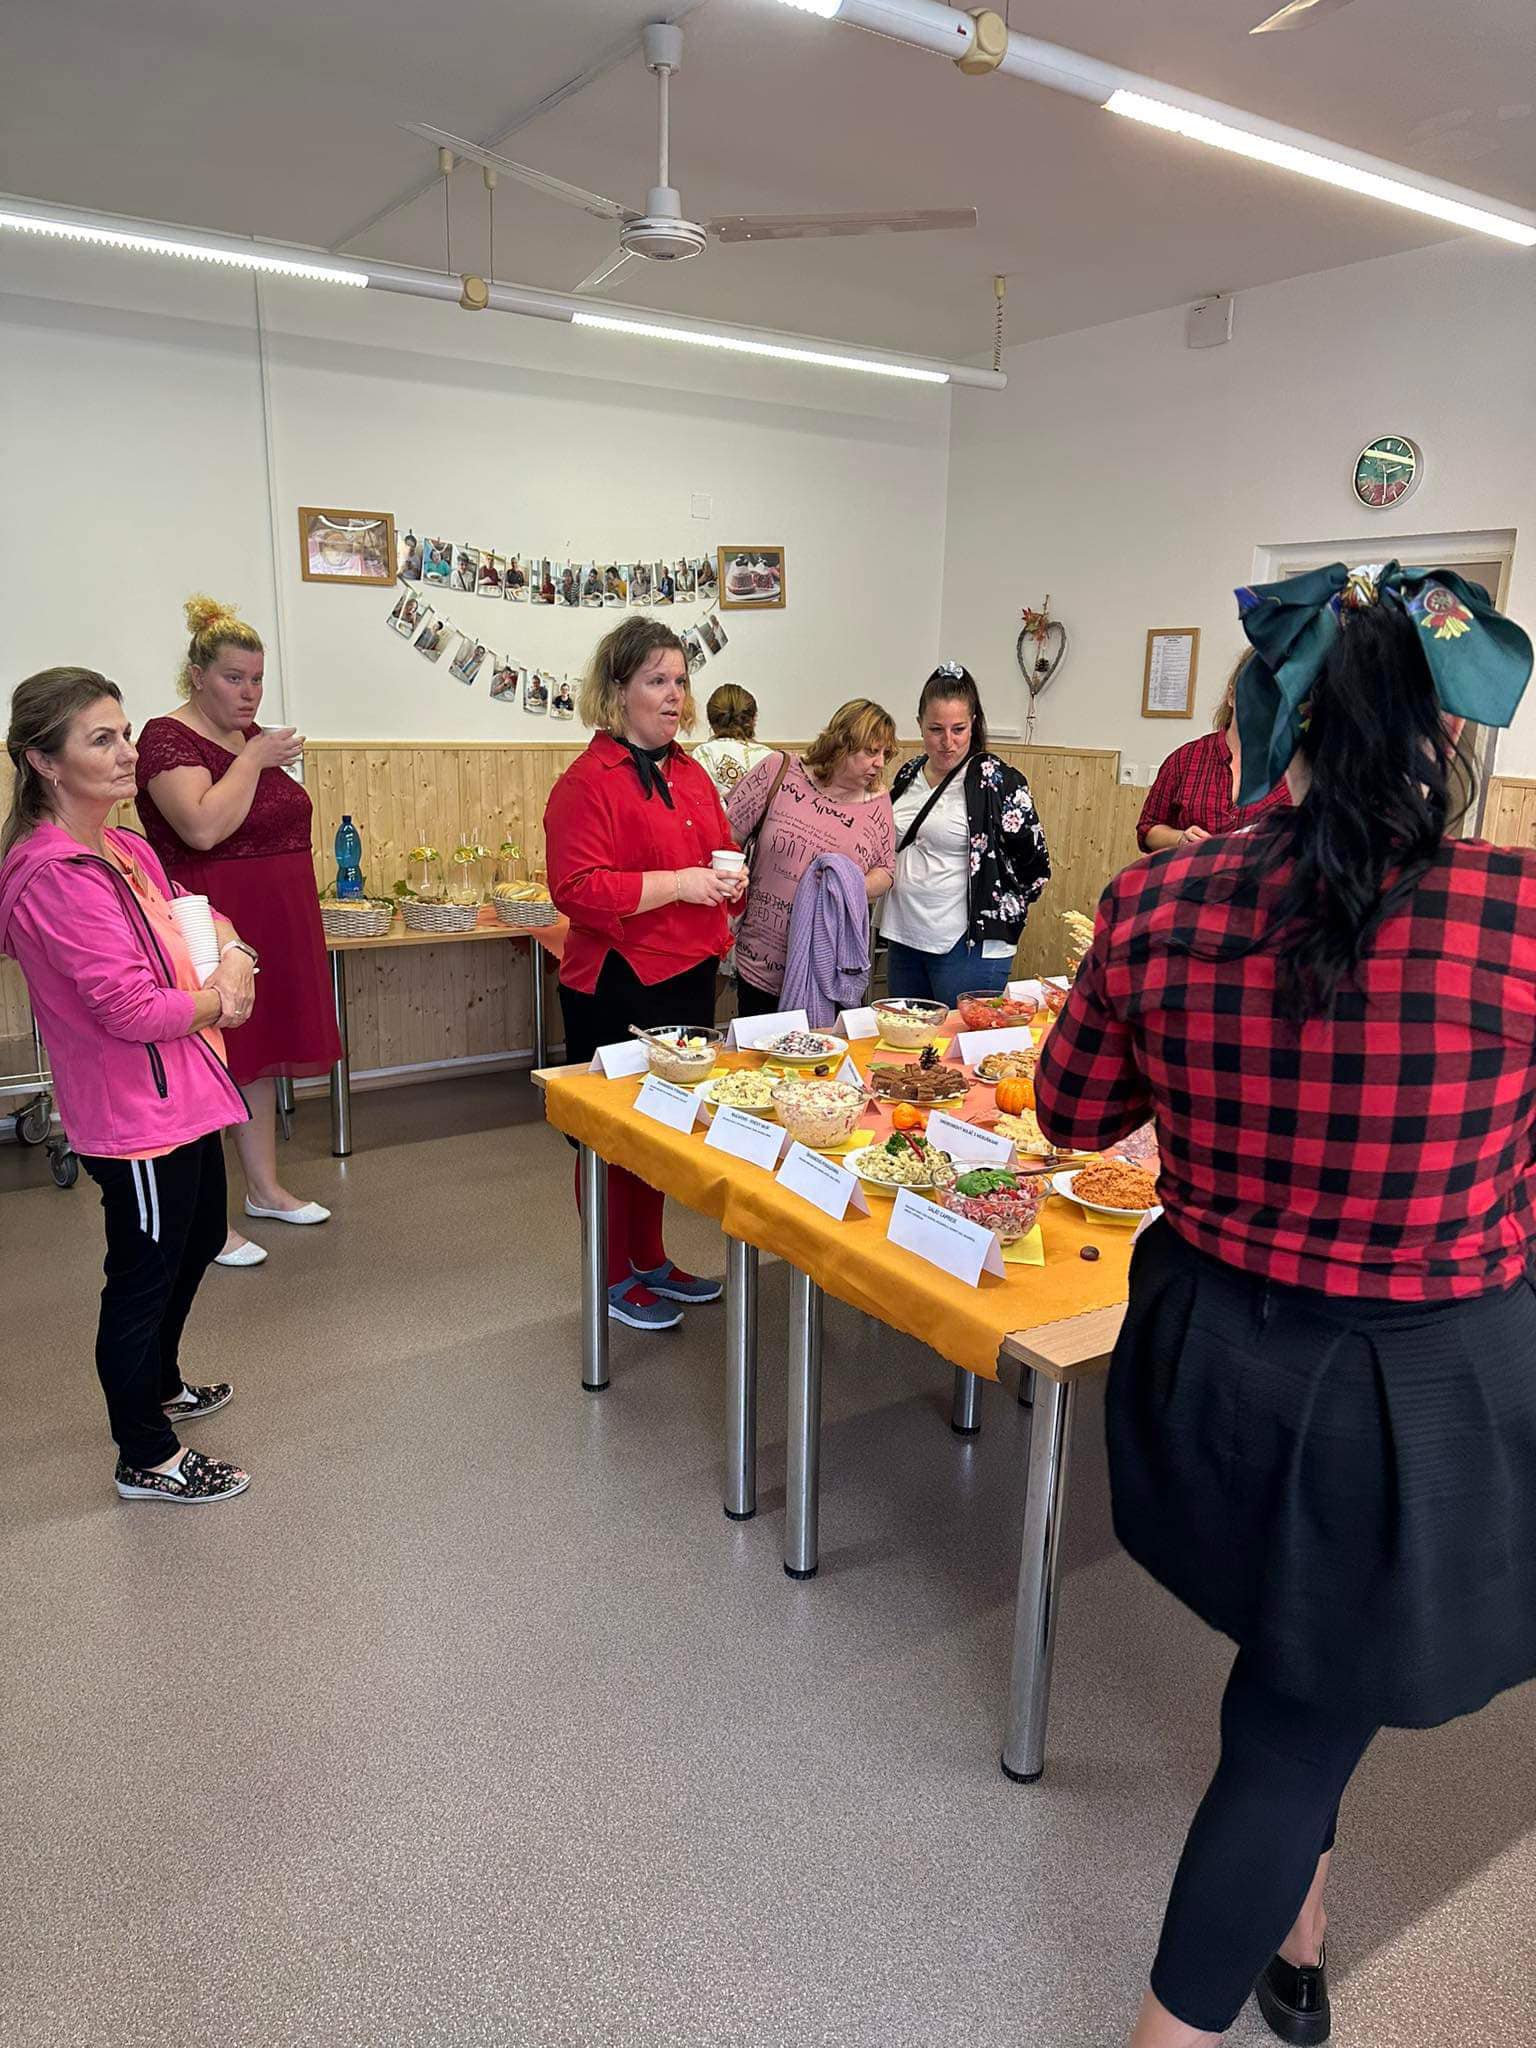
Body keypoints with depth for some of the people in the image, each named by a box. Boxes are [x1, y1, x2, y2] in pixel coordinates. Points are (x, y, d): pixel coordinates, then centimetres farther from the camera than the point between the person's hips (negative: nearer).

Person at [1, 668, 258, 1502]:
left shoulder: (124, 849, 5)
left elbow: (189, 912, 17)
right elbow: (131, 1008, -29)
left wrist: (230, 953, -6)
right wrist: (221, 997, -11)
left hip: (181, 1094, 10)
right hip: (136, 1114, -10)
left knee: (197, 1239, 26)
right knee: (143, 1275, 6)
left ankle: (157, 1386, 50)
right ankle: (148, 1460, 25)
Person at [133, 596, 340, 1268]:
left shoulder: (253, 735, 13)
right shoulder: (168, 738, -12)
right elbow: (203, 827, -28)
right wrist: (254, 759, -19)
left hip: (273, 928, 8)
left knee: (262, 1057, 16)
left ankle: (265, 1189, 29)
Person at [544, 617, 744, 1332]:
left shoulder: (690, 774, 13)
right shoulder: (588, 781, -13)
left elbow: (719, 850, 26)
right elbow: (577, 890, -21)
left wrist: (727, 880, 3)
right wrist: (678, 883, -22)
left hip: (687, 978, 8)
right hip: (615, 986, -8)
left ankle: (651, 1260, 33)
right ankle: (615, 1279, 20)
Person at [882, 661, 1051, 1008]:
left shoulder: (997, 780, -10)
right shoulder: (908, 775, 9)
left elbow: (1034, 867, -8)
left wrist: (992, 913, -4)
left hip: (969, 948, -6)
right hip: (904, 940, 7)